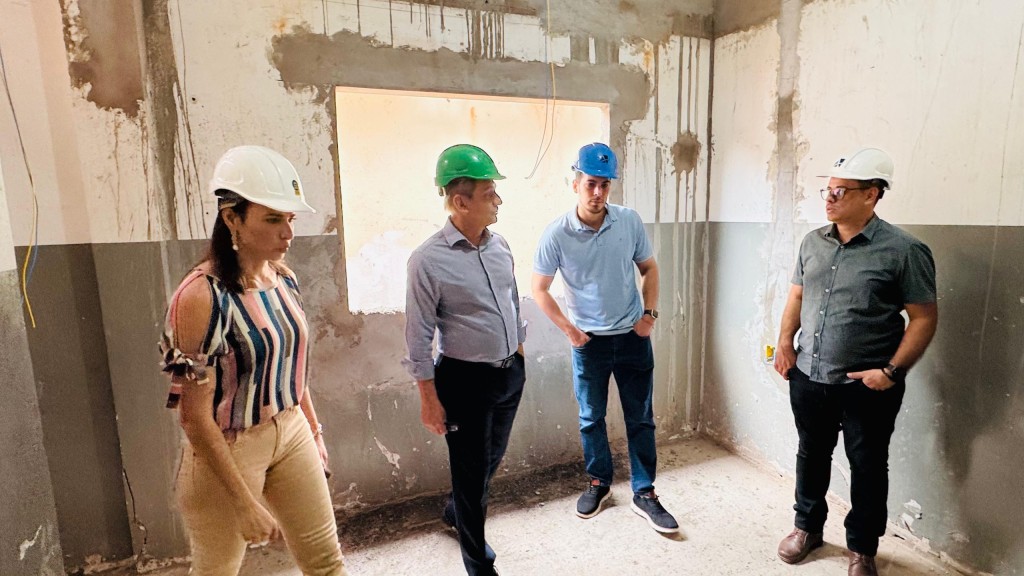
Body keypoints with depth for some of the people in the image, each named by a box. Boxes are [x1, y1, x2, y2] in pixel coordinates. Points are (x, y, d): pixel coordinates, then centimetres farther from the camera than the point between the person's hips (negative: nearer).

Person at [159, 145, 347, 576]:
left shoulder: (283, 278, -3)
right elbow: (195, 417, -20)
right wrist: (245, 502, -17)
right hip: (227, 450, -5)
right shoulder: (201, 297, -23)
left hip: (291, 433, 6)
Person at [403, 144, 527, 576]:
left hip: (511, 373, 7)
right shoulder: (428, 261, -18)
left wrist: (517, 355, 16)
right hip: (465, 380, -6)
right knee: (471, 469, 10)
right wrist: (429, 398, -11)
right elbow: (419, 337, -14)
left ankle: (455, 511, 56)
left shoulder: (500, 246, 1)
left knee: (492, 459, 24)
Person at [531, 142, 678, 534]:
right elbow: (539, 289, -5)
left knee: (640, 418, 10)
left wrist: (650, 313, -3)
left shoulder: (629, 221, -8)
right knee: (591, 418, 14)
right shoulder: (556, 234, -14)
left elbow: (649, 268, 6)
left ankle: (644, 493, 27)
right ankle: (599, 482, 36)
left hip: (633, 336, 2)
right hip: (589, 340, -1)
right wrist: (568, 329, -10)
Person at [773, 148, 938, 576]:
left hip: (867, 386, -4)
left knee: (867, 467, 13)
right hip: (808, 377, 4)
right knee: (811, 454, 19)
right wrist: (785, 341, 2)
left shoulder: (903, 251, -12)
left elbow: (924, 317, -9)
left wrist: (893, 371, -16)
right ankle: (807, 527, 40)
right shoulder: (813, 242, 3)